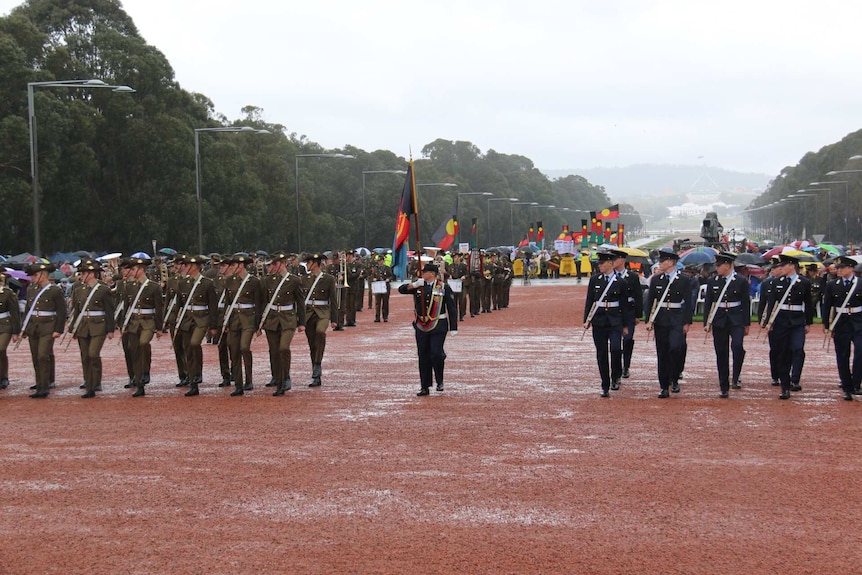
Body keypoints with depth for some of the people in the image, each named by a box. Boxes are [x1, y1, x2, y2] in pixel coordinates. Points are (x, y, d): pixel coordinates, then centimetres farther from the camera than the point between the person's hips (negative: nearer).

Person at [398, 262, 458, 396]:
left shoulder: (443, 288, -2)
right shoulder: (419, 286, 8)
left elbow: (452, 308, -1)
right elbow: (401, 289, 9)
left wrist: (453, 328, -5)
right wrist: (413, 285, -9)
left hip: (438, 327, -4)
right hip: (421, 327, 4)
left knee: (436, 354, -13)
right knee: (423, 357, 6)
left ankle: (440, 381, 11)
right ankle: (425, 387, 13)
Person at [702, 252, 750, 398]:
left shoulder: (741, 281, -1)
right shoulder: (712, 281, 6)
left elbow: (746, 303, 2)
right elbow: (707, 303, 8)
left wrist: (747, 324, 0)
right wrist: (706, 323, 3)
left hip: (736, 320, -2)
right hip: (719, 321, 2)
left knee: (737, 346, -25)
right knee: (721, 353, 4)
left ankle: (735, 377, -11)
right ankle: (724, 388, 10)